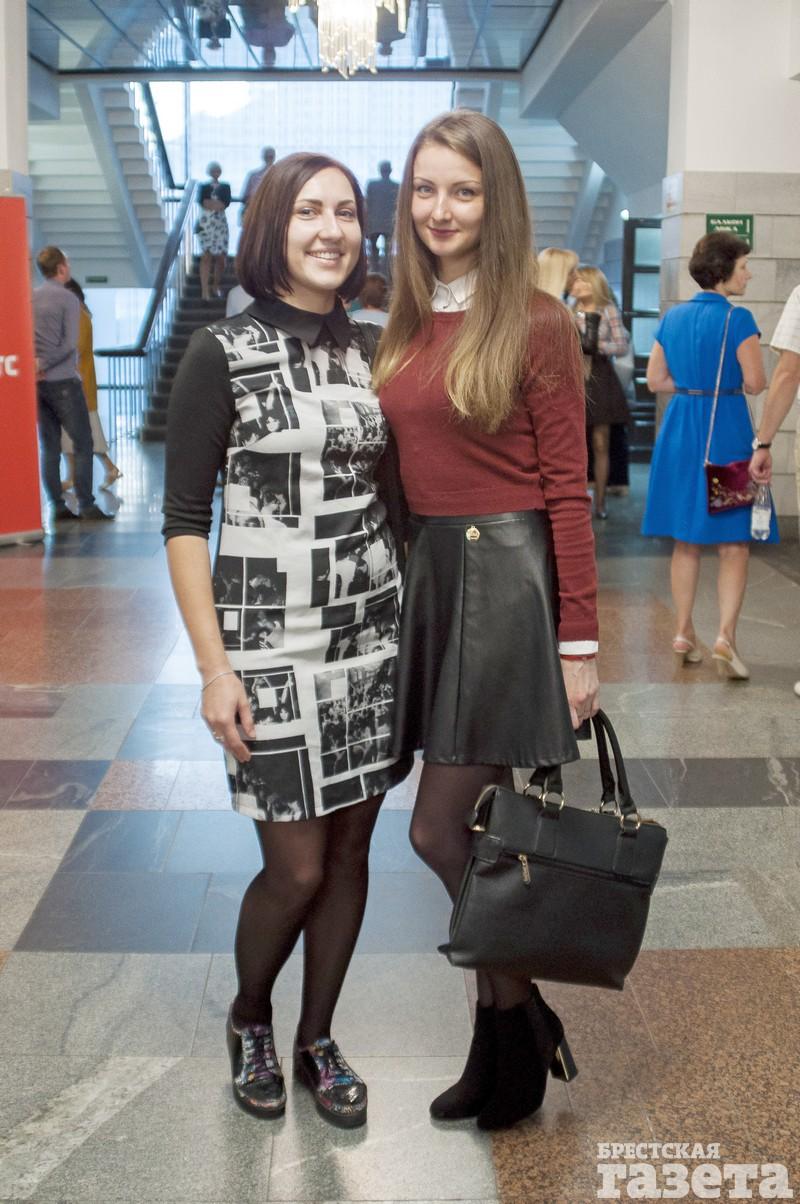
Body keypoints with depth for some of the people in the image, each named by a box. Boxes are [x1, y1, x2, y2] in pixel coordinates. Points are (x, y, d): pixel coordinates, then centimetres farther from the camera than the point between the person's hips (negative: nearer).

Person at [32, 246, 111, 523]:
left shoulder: (30, 298, 8)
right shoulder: (68, 299, -9)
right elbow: (69, 344, -15)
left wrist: (38, 365, 4)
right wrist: (44, 364, -10)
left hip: (38, 383, 6)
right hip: (62, 381, -6)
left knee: (49, 446, 8)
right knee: (82, 443, -1)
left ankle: (57, 506, 9)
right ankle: (86, 505, -4)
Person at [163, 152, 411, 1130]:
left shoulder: (372, 350, 8)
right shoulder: (221, 354, -7)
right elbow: (184, 522, -8)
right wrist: (214, 666, -13)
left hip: (372, 634, 5)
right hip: (272, 642, -5)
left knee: (350, 850, 10)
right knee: (297, 867, 0)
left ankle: (316, 1041, 30)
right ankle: (249, 1021, 31)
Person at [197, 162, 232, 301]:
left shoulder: (225, 186, 11)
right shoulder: (203, 186, 9)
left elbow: (225, 203, -5)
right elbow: (201, 201, -8)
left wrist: (210, 203, -9)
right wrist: (217, 204, -12)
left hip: (221, 224, 2)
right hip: (205, 224, -2)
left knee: (221, 257, 0)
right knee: (206, 256, -10)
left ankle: (216, 287, 19)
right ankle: (205, 291, -16)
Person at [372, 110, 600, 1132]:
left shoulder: (535, 323, -8)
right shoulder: (405, 323, 11)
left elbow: (566, 489, -9)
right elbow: (400, 466, 13)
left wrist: (578, 642, -10)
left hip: (510, 576, -6)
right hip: (427, 574, 6)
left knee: (440, 832, -4)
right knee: (481, 836, 13)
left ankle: (516, 1023, 21)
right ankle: (509, 1037, 29)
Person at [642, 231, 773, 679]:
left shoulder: (673, 317, 7)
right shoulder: (738, 318, -11)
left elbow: (655, 380, 10)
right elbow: (756, 383, -12)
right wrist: (730, 382, 8)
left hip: (681, 427, 6)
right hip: (726, 428, -6)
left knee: (686, 539, 12)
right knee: (735, 542, -1)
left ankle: (684, 633, 16)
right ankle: (726, 633, -13)